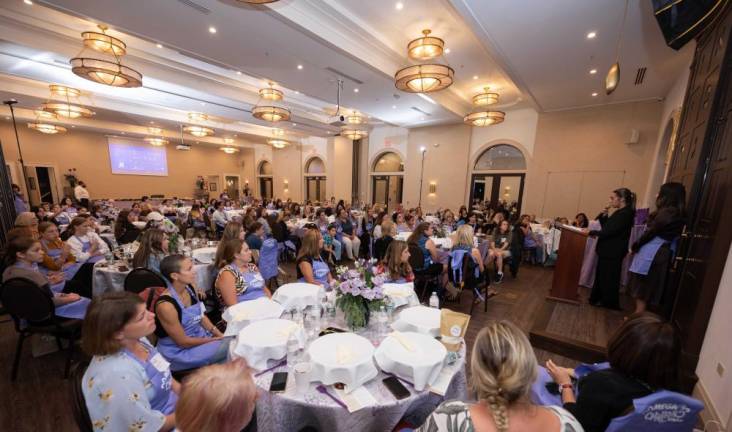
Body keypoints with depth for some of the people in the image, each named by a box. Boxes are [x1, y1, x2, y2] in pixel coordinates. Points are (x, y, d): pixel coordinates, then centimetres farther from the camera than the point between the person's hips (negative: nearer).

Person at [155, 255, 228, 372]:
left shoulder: (189, 288, -6)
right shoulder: (166, 305, -27)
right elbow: (183, 342, -19)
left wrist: (220, 335, -4)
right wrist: (214, 340, -12)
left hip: (200, 336, 7)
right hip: (179, 352, -7)